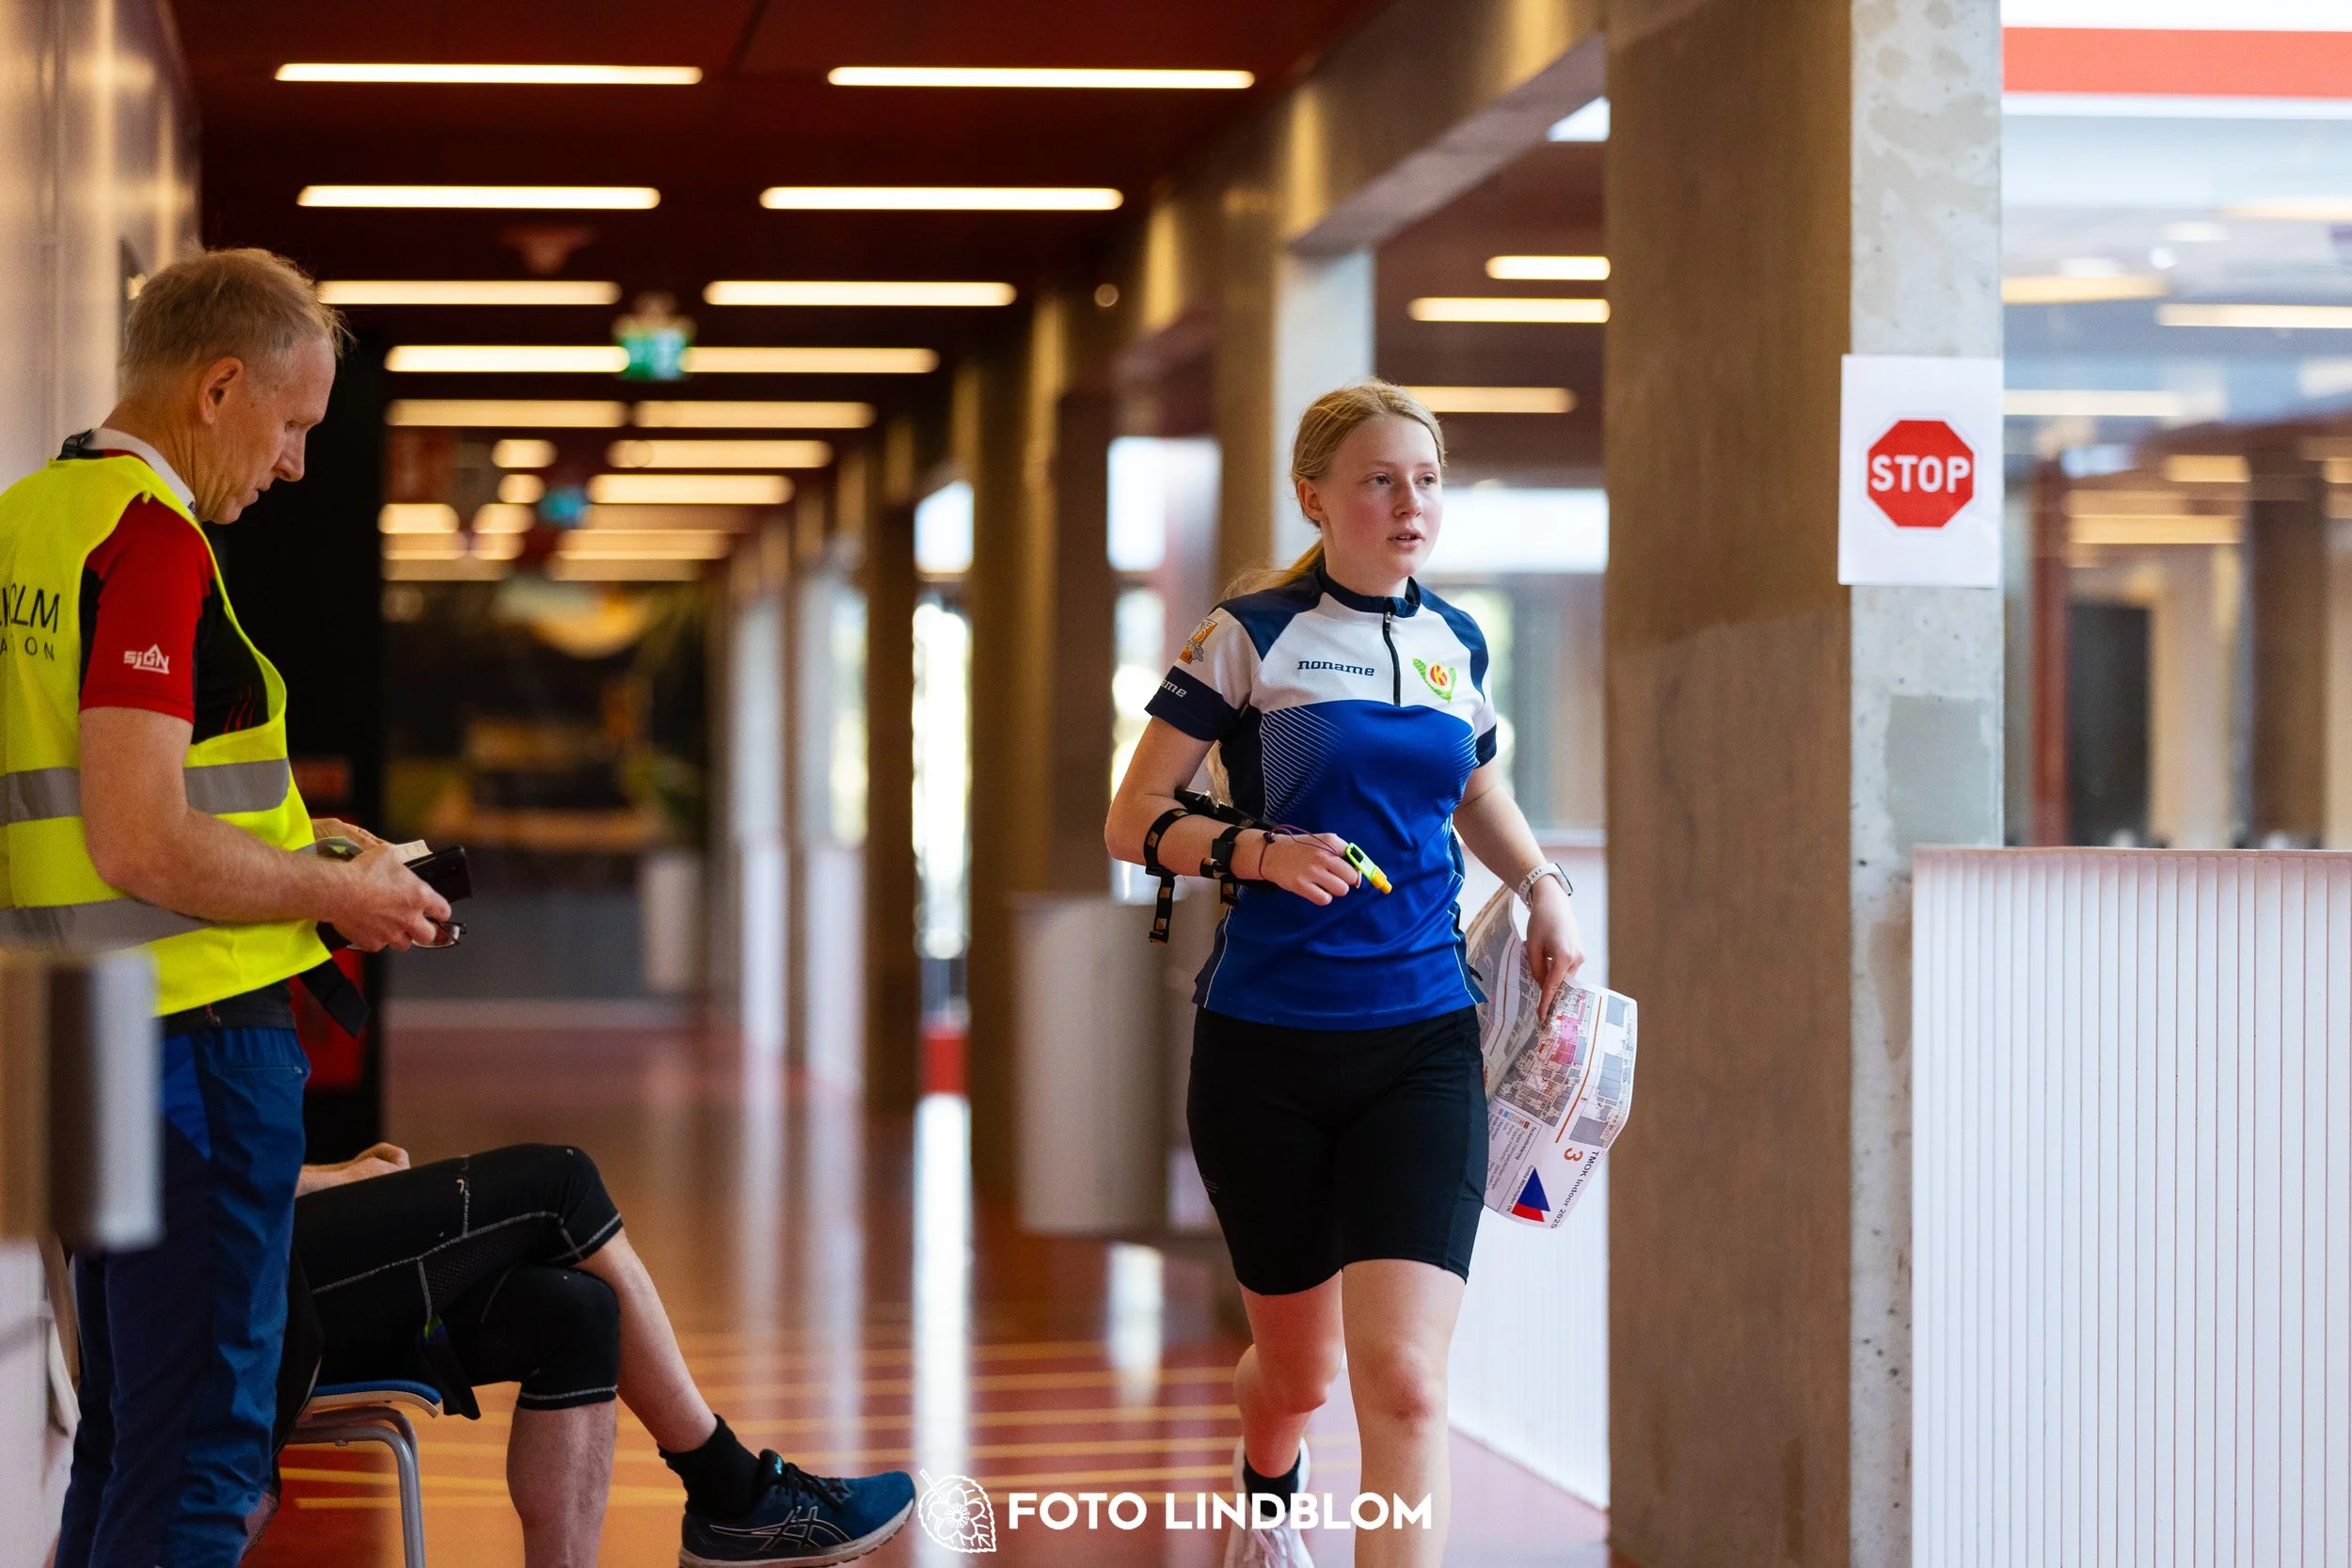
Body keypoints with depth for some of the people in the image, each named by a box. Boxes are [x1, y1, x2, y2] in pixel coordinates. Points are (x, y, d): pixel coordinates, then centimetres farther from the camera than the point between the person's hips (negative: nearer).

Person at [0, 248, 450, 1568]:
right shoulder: (152, 541, -16)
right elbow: (141, 846, -23)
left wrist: (282, 839, 19)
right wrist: (334, 893, -9)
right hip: (196, 1042, -10)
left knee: (125, 1444, 16)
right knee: (198, 1459, -5)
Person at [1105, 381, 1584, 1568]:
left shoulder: (1456, 644, 10)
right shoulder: (1252, 636, -3)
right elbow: (1131, 824, -3)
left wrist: (1540, 884, 10)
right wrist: (1261, 853, -20)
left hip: (1421, 1045, 2)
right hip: (1264, 1048, -2)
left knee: (1403, 1382, -15)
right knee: (1299, 1370, 15)